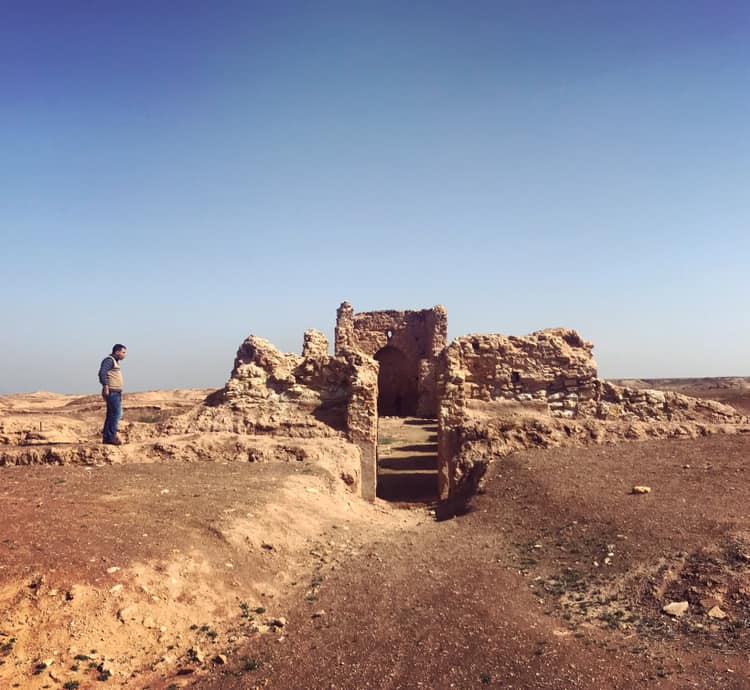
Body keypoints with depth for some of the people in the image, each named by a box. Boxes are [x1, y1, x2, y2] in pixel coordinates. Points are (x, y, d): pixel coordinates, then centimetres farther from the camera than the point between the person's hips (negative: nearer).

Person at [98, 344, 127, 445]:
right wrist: (105, 387, -25)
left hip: (116, 392, 10)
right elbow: (102, 373, -22)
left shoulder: (115, 361, 20)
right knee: (117, 413, -12)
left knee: (111, 415, 10)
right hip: (112, 391, -10)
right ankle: (112, 435, -10)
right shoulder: (109, 360, -9)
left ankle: (106, 437, 13)